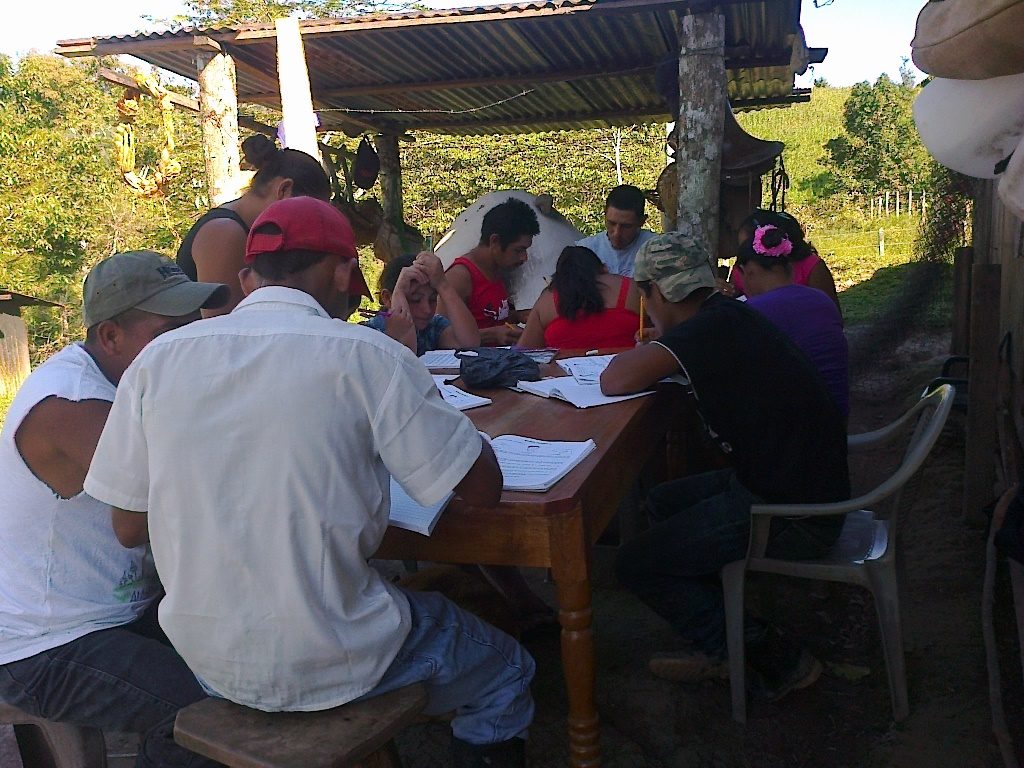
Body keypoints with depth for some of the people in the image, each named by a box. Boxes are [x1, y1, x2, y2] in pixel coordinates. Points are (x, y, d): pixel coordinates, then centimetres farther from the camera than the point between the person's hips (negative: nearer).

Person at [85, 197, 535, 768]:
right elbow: (485, 489, -9)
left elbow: (129, 528, 2)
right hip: (330, 663, -5)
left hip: (206, 659, 5)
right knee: (507, 672, 22)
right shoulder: (366, 357, -17)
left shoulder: (158, 359, -5)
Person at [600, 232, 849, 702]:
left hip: (796, 514, -10)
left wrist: (645, 360, -7)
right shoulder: (728, 316, 6)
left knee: (636, 565, -2)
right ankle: (716, 646, 24)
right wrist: (657, 359, 7)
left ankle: (775, 659, 8)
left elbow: (615, 381, -27)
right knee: (663, 503, 23)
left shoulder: (715, 326, -22)